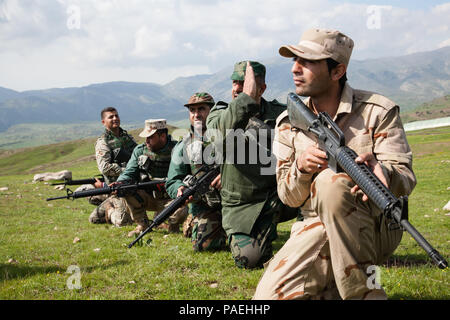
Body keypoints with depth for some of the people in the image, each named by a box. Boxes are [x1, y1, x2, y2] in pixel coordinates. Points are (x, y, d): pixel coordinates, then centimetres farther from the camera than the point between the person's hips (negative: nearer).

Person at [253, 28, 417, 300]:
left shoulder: (378, 111, -5)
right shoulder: (288, 122, 5)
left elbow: (406, 178, -11)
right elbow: (289, 198, 5)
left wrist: (381, 173, -36)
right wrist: (301, 168, -19)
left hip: (375, 227, -3)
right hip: (316, 227, 3)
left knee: (330, 181, -35)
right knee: (270, 294, -20)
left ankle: (362, 289, -20)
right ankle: (334, 290, 8)